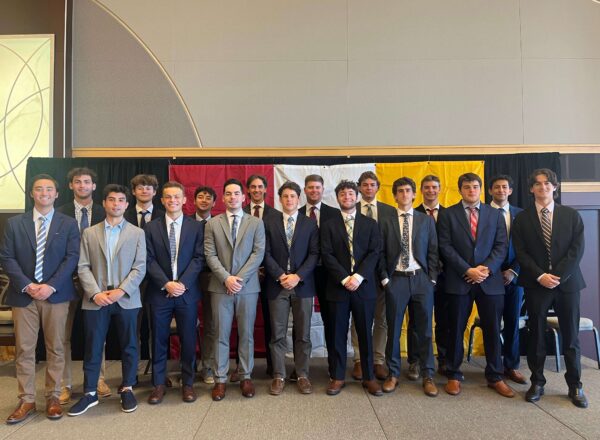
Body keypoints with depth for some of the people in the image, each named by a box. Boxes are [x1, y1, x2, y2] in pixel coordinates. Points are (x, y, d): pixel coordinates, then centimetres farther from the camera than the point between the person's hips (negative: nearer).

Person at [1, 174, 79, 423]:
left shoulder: (68, 224, 4)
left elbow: (72, 258, -4)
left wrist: (51, 286, -14)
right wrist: (27, 285, -11)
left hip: (56, 294, -1)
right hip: (23, 294, 1)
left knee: (55, 348, 6)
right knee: (24, 349, 6)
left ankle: (53, 398, 19)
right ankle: (26, 400, 18)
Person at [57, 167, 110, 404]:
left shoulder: (104, 213, 2)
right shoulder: (61, 213, 1)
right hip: (68, 278, 0)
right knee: (64, 335, 6)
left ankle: (99, 379, 21)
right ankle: (65, 384, 19)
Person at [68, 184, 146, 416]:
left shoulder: (137, 233, 5)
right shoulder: (89, 233, 9)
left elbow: (140, 268, -2)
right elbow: (83, 267, 2)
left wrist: (121, 291, -13)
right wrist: (95, 293, -11)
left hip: (126, 299, -1)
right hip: (96, 299, 1)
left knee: (129, 346, 7)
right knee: (92, 347, 7)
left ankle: (127, 389, 22)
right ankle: (89, 393, 21)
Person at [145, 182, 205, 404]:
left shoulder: (196, 227, 3)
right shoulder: (151, 227, 4)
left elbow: (199, 258, -3)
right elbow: (149, 260, -1)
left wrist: (183, 283, -13)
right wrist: (166, 284, -13)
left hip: (187, 292, 0)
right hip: (159, 292, 1)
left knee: (188, 340, 7)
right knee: (159, 340, 9)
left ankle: (187, 383, 22)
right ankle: (159, 384, 24)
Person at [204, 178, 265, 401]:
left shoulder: (256, 223, 5)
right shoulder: (212, 224, 6)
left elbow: (258, 253, -4)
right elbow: (210, 255, -1)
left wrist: (240, 278, -13)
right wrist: (226, 278, -13)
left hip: (248, 287, 0)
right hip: (220, 287, 0)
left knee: (246, 334, 8)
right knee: (221, 335, 6)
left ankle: (246, 377, 21)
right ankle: (220, 379, 17)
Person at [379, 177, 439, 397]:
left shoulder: (427, 220, 8)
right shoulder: (386, 221, 5)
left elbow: (433, 252, 6)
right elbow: (380, 253, 3)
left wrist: (432, 279, -1)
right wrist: (384, 278, -3)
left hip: (421, 279, 1)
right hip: (396, 279, -1)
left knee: (424, 329, 6)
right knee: (393, 329, 5)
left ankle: (427, 376, 18)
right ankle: (393, 374, 18)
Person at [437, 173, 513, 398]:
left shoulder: (495, 214, 10)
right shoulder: (447, 214, 3)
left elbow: (501, 245, 4)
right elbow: (445, 247, -5)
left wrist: (487, 268, -12)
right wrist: (467, 270, -13)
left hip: (491, 280, 2)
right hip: (459, 281, -2)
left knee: (493, 330, 8)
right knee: (456, 330, 7)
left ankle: (495, 377, 24)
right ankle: (453, 375, 20)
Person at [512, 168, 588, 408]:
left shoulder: (572, 215, 6)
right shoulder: (522, 219, 4)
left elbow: (577, 249, -2)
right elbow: (520, 253, -2)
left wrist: (558, 276, -12)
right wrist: (540, 276, -13)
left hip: (567, 282, 1)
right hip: (535, 284, 0)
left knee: (571, 336, 7)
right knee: (537, 335, 7)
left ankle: (575, 386, 21)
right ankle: (537, 383, 19)